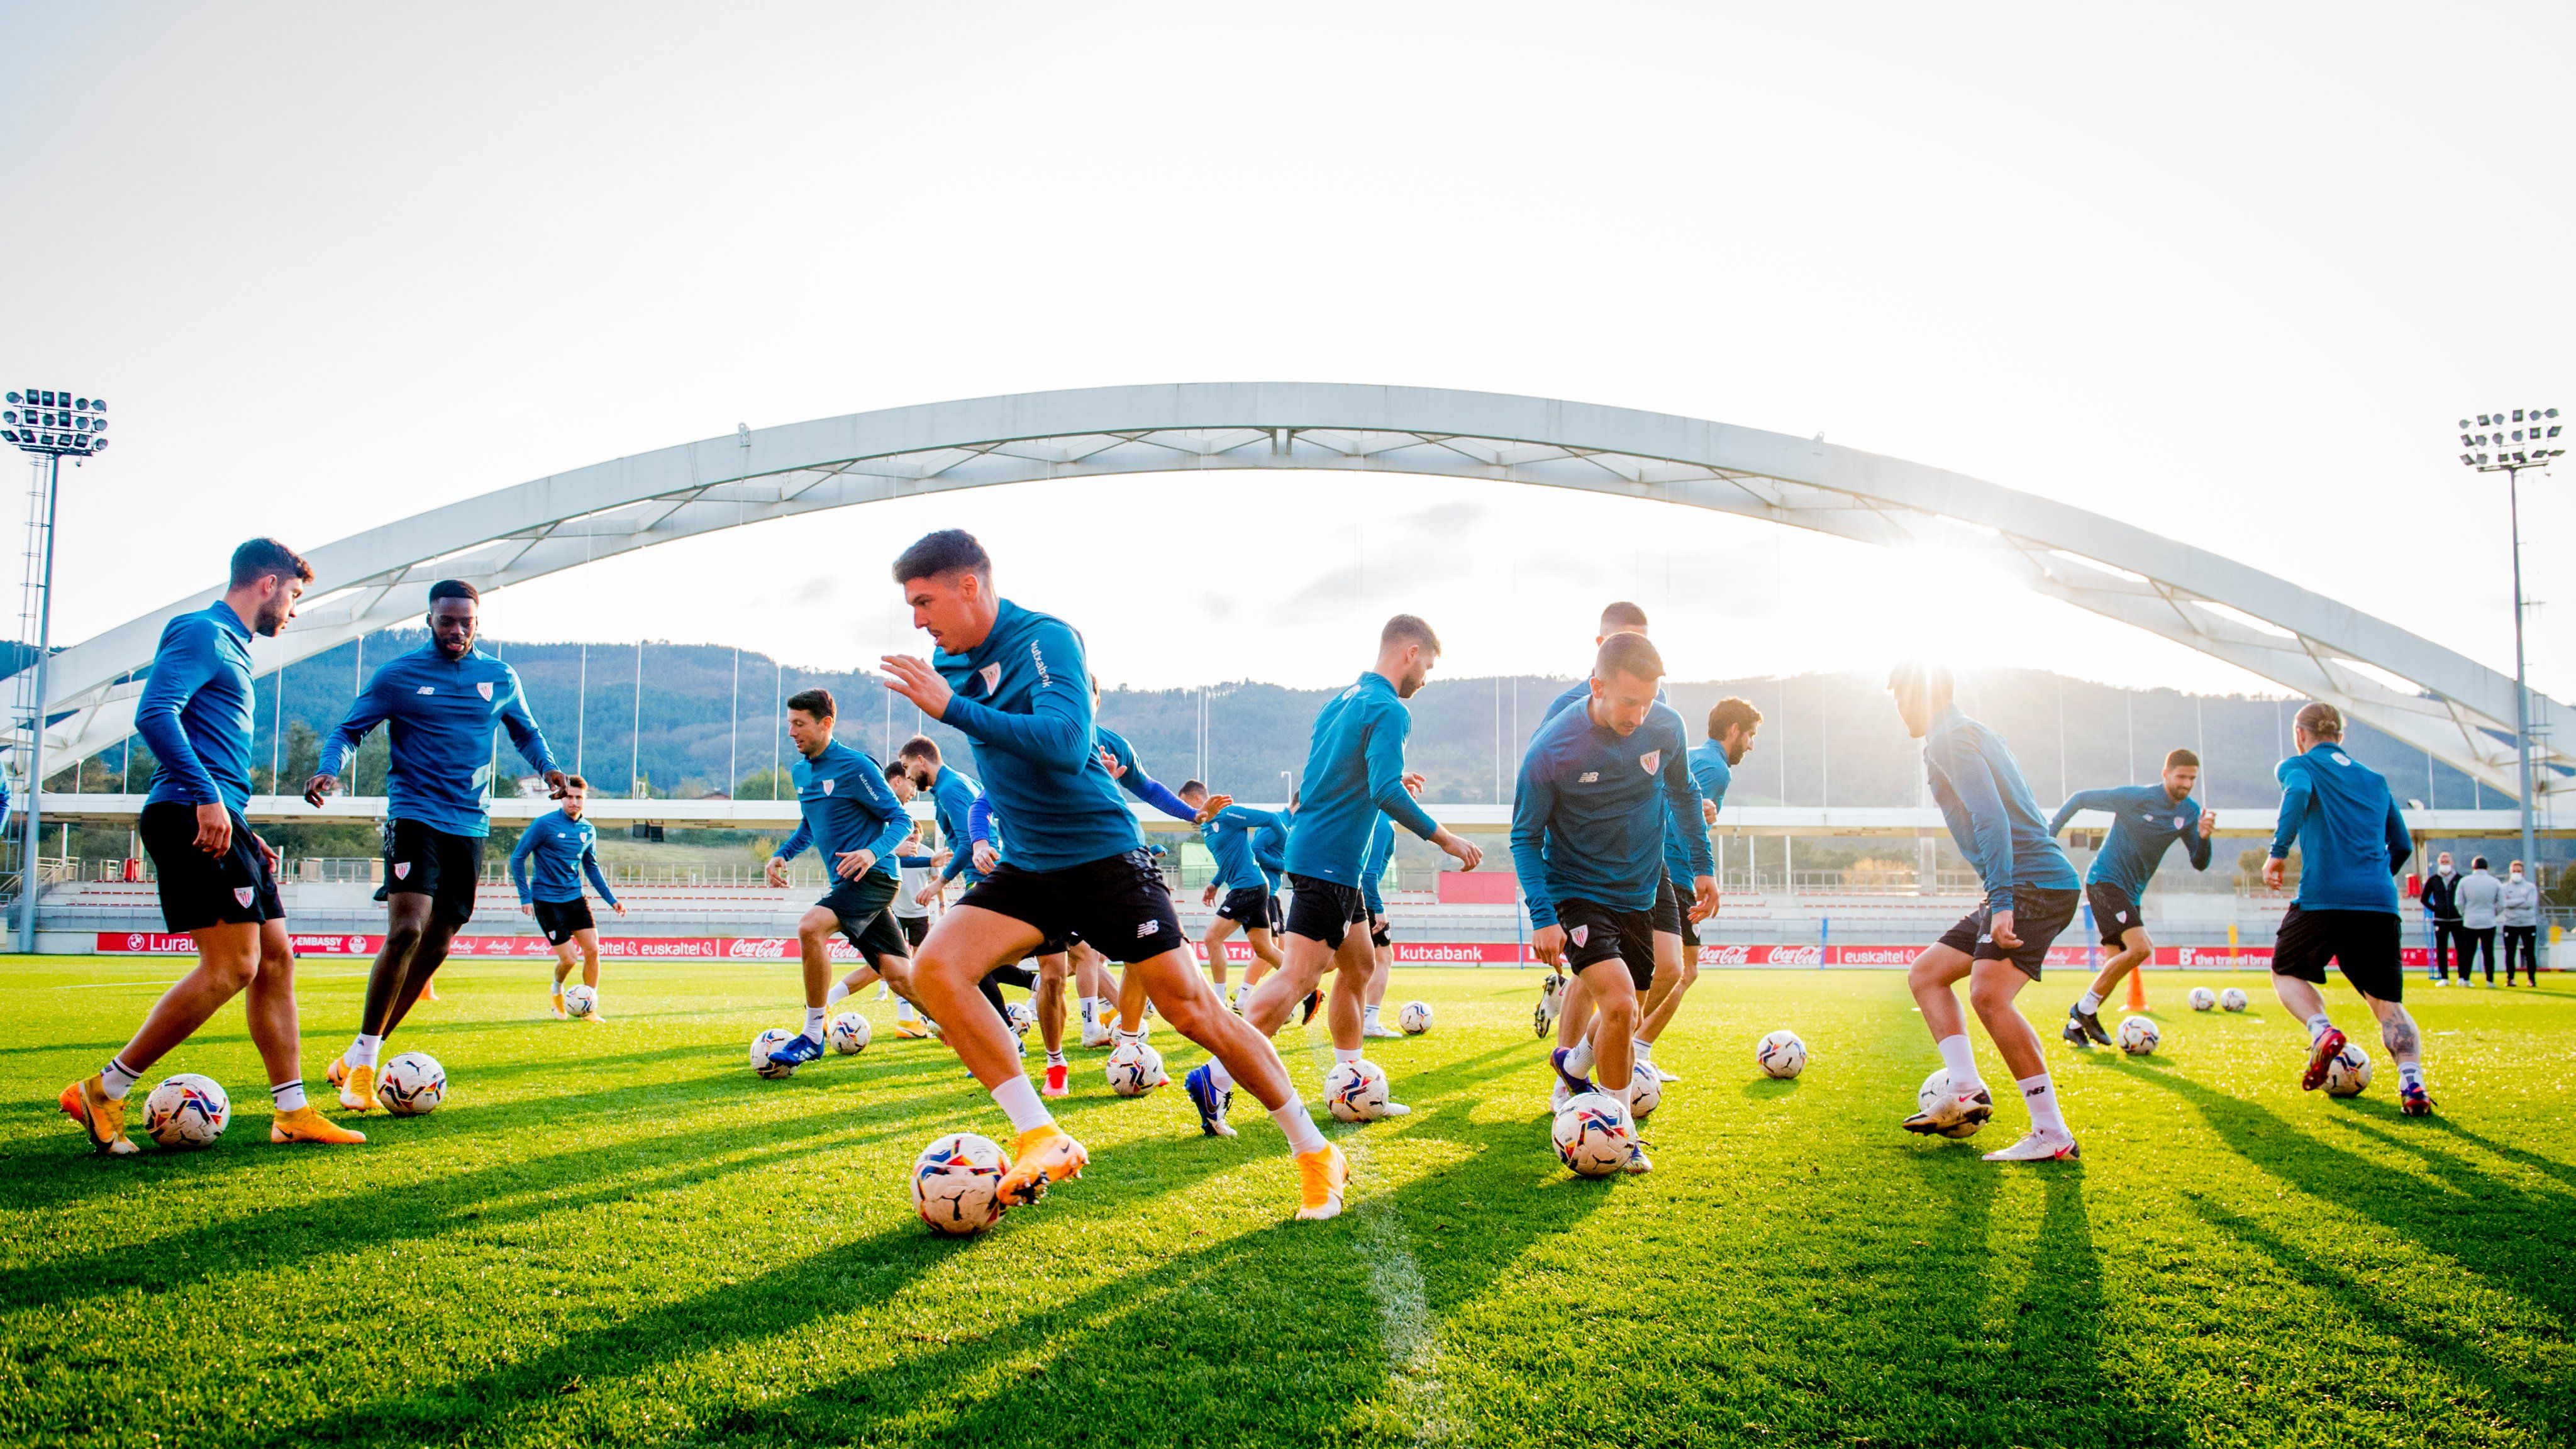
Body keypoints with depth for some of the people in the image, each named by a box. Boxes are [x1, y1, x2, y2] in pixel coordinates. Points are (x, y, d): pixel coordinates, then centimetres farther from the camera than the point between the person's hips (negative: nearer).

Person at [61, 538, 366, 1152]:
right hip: (190, 816, -10)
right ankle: (102, 1092, -4)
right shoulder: (203, 632, -5)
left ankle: (293, 1114, 10)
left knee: (276, 958, 7)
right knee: (233, 965, -13)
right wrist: (206, 797, -26)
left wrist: (242, 831, 24)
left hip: (218, 821, 10)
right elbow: (154, 713, -20)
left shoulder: (231, 645, 24)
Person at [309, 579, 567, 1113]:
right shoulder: (397, 676, 0)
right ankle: (362, 1063, -6)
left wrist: (549, 768, 1)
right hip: (414, 814, -4)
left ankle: (359, 1058, 19)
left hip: (471, 825, 4)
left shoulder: (501, 678, 10)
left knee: (435, 948, 5)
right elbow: (349, 731, 4)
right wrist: (330, 769, -16)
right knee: (406, 931, -20)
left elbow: (527, 733, 21)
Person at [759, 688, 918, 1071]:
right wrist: (783, 854, 13)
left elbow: (901, 820, -12)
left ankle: (813, 1036, -14)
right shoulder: (800, 771, 13)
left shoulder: (856, 766, -12)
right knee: (898, 976, 3)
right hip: (845, 882, 8)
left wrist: (873, 852, -28)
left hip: (874, 878, -8)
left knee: (810, 927, -26)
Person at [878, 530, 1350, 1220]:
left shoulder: (1045, 638, -16)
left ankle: (1315, 1154, 12)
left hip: (1104, 857, -6)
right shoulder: (951, 665, 7)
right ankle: (1041, 1139, -11)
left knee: (1192, 1009, -5)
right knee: (934, 969, -17)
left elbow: (1066, 743, -31)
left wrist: (951, 708, -31)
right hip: (1027, 869, 6)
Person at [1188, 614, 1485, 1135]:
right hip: (1329, 861, -10)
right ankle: (1215, 1080, -20)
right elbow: (1386, 792, -23)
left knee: (1359, 966, 18)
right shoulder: (1389, 710, -11)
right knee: (1299, 975, -13)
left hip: (1312, 851, 10)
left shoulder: (1339, 703, 18)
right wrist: (1444, 838, -15)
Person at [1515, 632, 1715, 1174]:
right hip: (1576, 893, -5)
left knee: (1623, 1014, 14)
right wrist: (1542, 916, -20)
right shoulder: (1551, 747, -22)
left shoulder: (1667, 727, -10)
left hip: (1639, 893, 5)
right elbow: (1525, 837, -12)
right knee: (1619, 1004, -21)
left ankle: (1573, 1064, 48)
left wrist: (1701, 866, 12)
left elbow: (1683, 794, 11)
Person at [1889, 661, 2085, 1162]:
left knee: (1988, 993, -23)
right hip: (2023, 886, 11)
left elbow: (1991, 818, -21)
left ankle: (2054, 1137, -20)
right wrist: (1998, 898, 26)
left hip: (2034, 883, -11)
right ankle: (1967, 1092, 2)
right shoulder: (1976, 735, 22)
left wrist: (2002, 902, -28)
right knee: (1926, 974, 12)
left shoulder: (1949, 739, -9)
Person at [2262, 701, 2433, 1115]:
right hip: (2380, 902, 4)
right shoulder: (2375, 779, 24)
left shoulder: (2299, 765, 9)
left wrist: (2279, 852, -14)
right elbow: (2402, 845, 23)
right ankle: (2412, 1082, -15)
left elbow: (2298, 794, -16)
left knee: (2286, 972, 18)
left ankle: (2322, 1031, -10)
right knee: (2388, 1003, 9)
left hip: (2323, 896, -4)